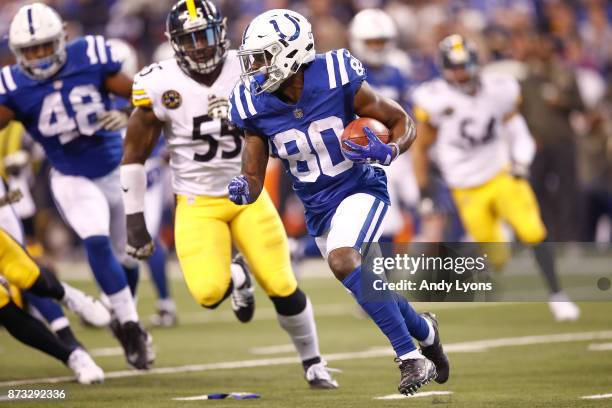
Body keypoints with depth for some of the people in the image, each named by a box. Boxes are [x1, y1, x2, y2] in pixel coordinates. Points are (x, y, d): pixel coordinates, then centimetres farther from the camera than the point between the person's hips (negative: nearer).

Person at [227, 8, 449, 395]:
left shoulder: (338, 82, -21)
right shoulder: (256, 107, -11)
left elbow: (404, 123, -8)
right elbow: (253, 181, -3)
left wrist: (387, 152, -29)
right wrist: (242, 192, -27)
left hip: (360, 189, -5)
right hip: (319, 208, 5)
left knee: (343, 261, -31)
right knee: (370, 288, 12)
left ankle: (411, 357, -21)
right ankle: (425, 331, 44)